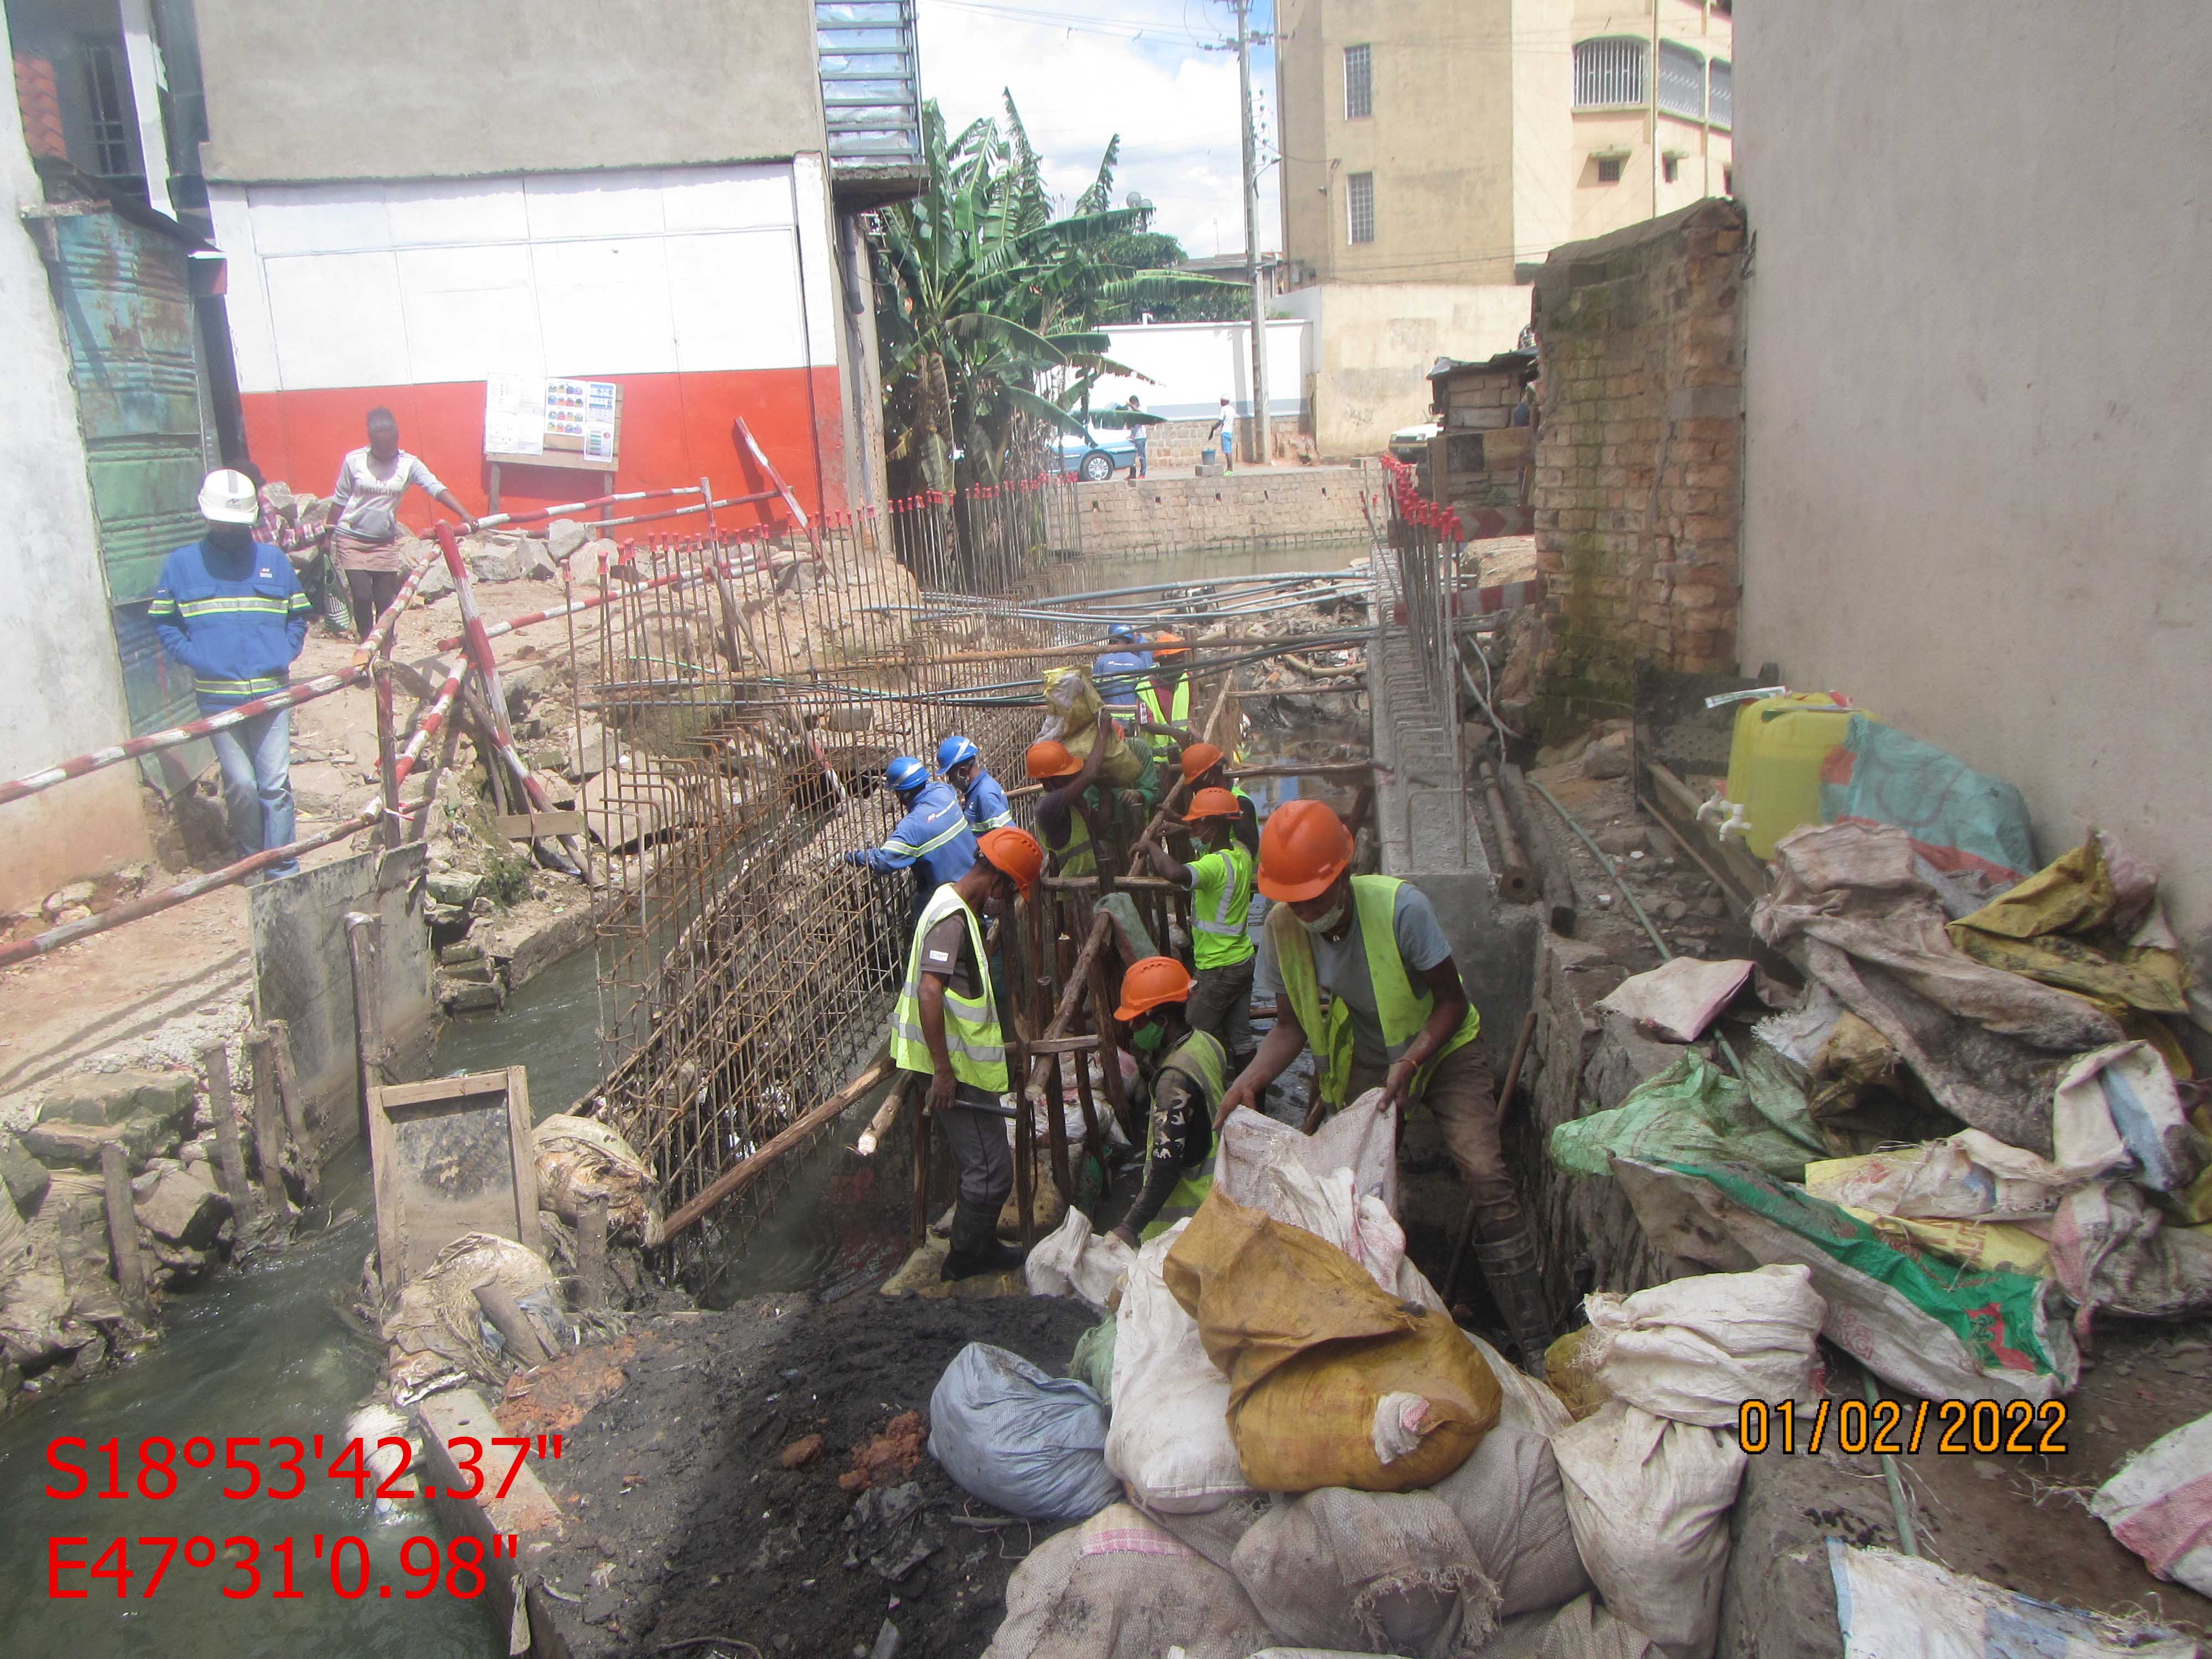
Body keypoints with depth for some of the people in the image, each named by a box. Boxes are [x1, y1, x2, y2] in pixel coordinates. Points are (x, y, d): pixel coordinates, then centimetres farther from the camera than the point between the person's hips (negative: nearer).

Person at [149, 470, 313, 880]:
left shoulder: (275, 561, 9)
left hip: (272, 692, 1)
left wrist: (284, 655, 1)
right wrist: (195, 658, -5)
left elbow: (298, 617, 17)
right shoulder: (180, 564, 5)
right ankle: (252, 861, 19)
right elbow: (162, 622, 9)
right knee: (241, 785, 0)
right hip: (217, 697, -1)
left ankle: (284, 872, 4)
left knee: (276, 784, -1)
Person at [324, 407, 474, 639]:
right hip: (352, 539, -1)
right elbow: (339, 500, 4)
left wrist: (465, 515, -35)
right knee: (362, 596, -9)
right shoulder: (354, 461, -6)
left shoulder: (409, 464, -6)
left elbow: (438, 489, -20)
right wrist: (328, 533, 8)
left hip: (385, 542, 1)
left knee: (385, 601, 4)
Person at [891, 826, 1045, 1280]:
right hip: (955, 1071, -10)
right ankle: (965, 1259, 11)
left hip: (966, 1067, 10)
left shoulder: (962, 911, 14)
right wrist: (943, 1071, -29)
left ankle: (981, 1245, 32)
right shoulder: (952, 919, -20)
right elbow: (928, 992, -29)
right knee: (991, 1168, -3)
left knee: (984, 1162, 19)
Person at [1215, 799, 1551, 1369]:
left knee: (1487, 1178, -17)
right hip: (1365, 1061, 4)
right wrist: (1248, 1081, -22)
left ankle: (1535, 1346, -12)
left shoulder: (1401, 907, -31)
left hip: (1442, 1046, -4)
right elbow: (1293, 1024, -6)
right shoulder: (1282, 928, -19)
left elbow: (1453, 1002, -19)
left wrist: (1411, 1060, -35)